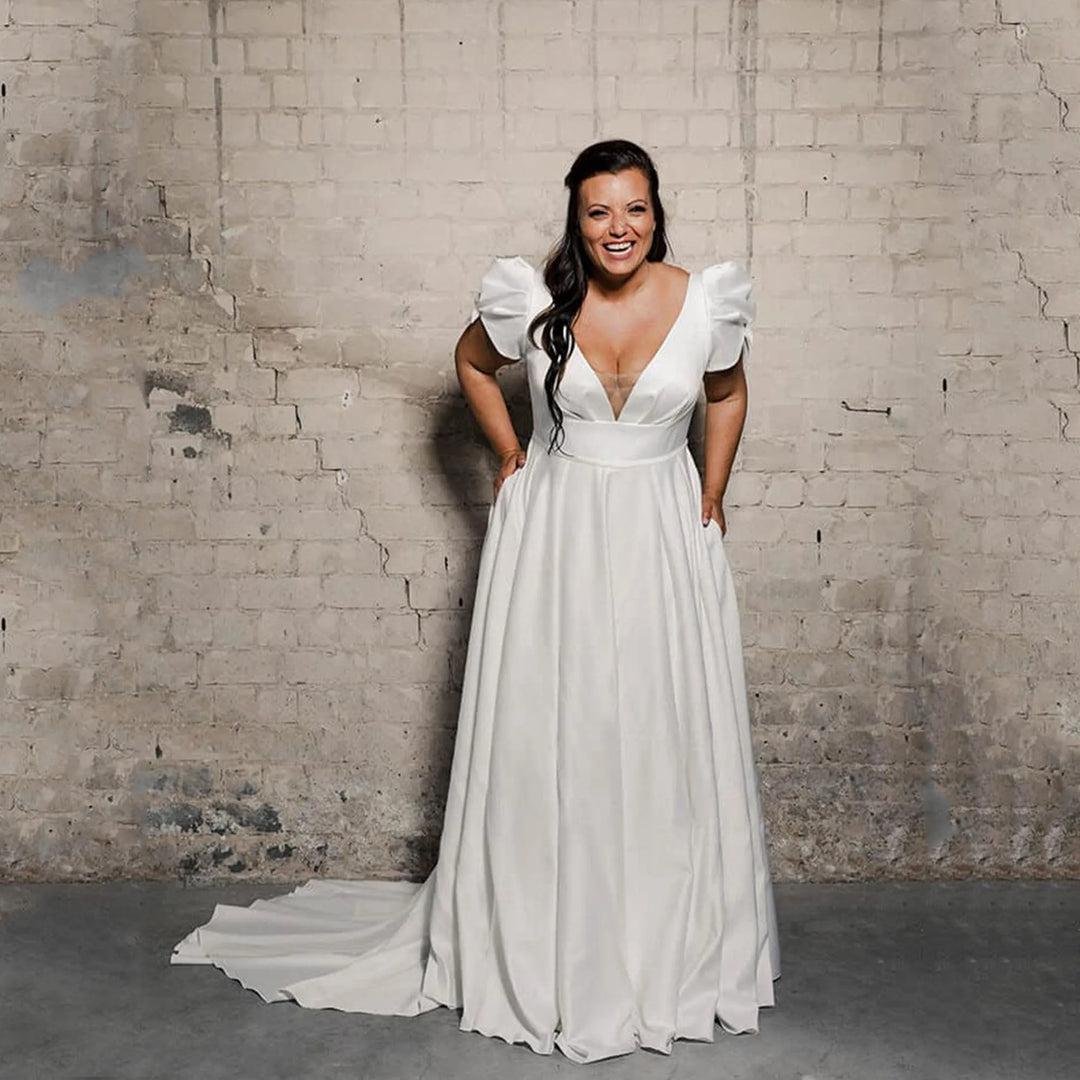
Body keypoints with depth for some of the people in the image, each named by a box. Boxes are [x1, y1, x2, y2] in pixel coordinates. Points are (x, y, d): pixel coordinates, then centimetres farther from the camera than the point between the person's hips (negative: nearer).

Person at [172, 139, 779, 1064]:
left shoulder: (707, 303, -8)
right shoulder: (532, 299, -10)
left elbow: (729, 393, 12)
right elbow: (473, 364, 11)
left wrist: (712, 495, 9)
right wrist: (513, 462, 7)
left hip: (664, 534, 1)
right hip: (553, 531, 0)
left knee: (670, 734, 5)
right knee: (542, 733, 5)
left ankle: (678, 947, 25)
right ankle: (537, 947, 23)